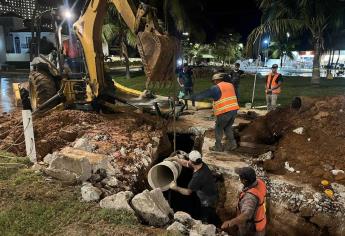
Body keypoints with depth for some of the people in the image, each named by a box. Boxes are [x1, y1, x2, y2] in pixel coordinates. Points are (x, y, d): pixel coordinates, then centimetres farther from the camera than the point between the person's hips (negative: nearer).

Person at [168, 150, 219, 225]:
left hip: (208, 201, -9)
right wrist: (175, 159, 5)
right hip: (212, 194, 9)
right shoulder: (202, 165, -14)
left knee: (206, 221, 13)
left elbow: (188, 192, -22)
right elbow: (186, 164, 5)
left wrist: (175, 188, -14)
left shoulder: (198, 177, -38)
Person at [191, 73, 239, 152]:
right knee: (228, 127, 22)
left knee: (218, 128, 10)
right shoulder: (230, 85, 15)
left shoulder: (216, 88, -4)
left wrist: (192, 97, 9)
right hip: (234, 110, 6)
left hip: (224, 112, -6)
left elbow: (204, 94, -1)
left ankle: (218, 147, 14)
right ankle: (232, 143, 19)